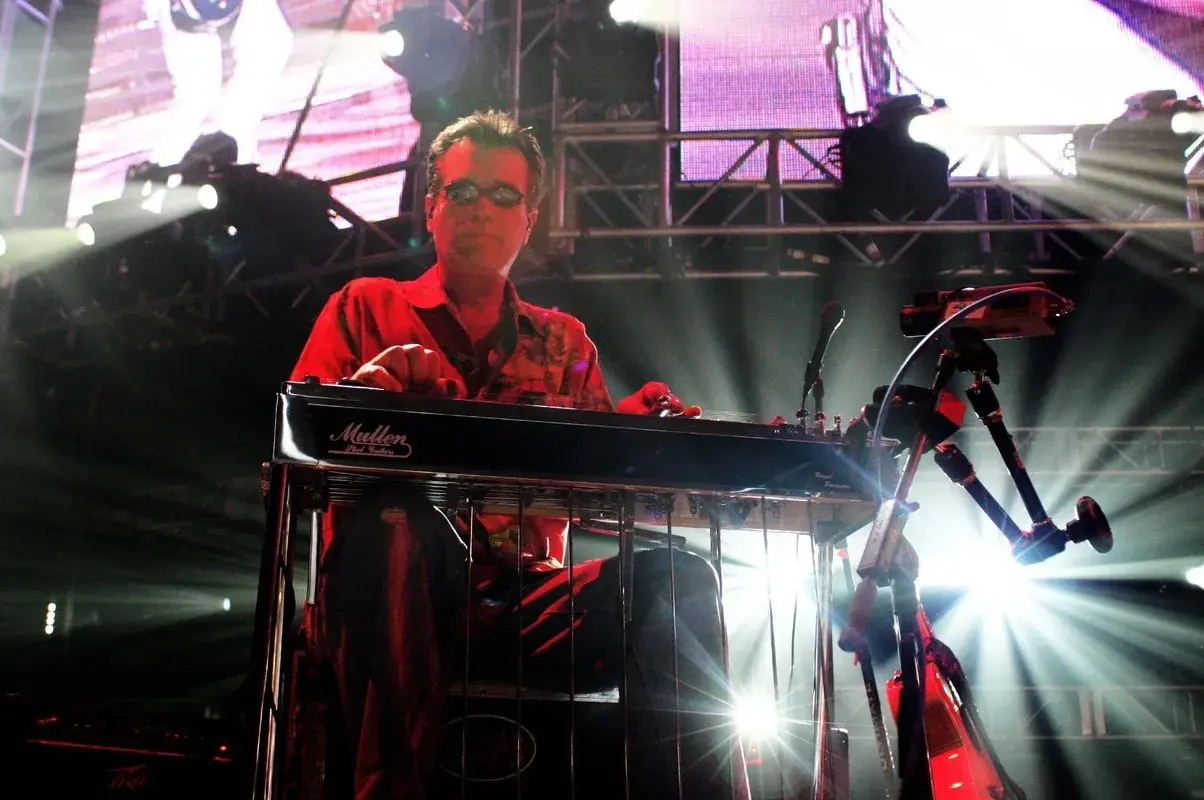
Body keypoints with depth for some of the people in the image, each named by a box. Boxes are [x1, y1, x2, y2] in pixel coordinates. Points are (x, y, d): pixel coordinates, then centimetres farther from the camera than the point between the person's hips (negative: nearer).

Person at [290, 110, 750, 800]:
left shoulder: (565, 344, 21)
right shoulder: (366, 310, 14)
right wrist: (371, 384, -23)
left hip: (528, 601, 3)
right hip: (400, 593, -2)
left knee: (675, 578, -25)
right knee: (397, 521, -37)